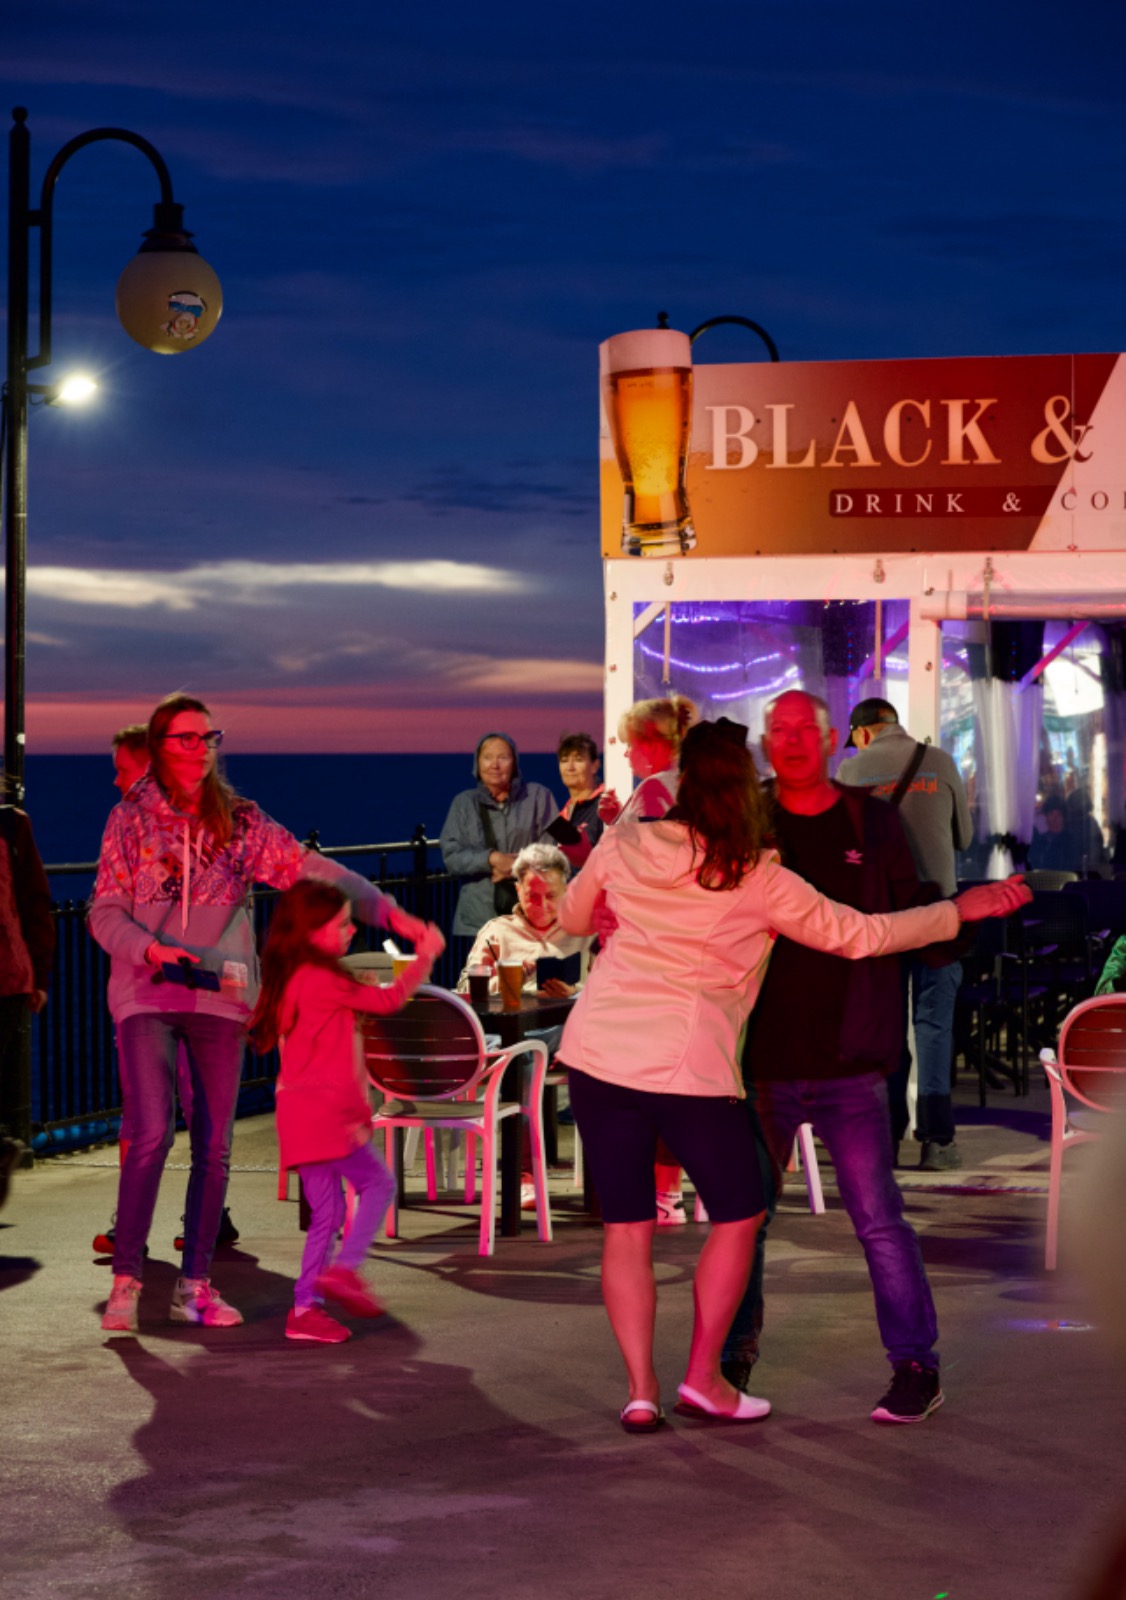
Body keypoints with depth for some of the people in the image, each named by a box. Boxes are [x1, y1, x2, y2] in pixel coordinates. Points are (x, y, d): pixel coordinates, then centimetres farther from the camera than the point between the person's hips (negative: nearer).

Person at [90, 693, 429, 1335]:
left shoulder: (240, 821, 7)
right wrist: (150, 950, -17)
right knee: (152, 1134, -15)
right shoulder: (131, 819, 4)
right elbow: (105, 913, 2)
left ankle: (196, 1283, 13)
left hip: (221, 995, 3)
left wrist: (388, 910, -11)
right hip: (146, 995, -2)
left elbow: (310, 869, 0)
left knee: (215, 1145, 2)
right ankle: (126, 1278, -4)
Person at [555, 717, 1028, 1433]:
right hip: (687, 1064, -4)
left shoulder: (623, 846, 3)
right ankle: (704, 1378, 13)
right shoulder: (758, 882, -8)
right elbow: (860, 936, -1)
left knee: (627, 1225, 10)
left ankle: (641, 1389, 6)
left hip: (596, 1051, 4)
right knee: (738, 1215, 14)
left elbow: (573, 916, 21)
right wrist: (959, 911, 10)